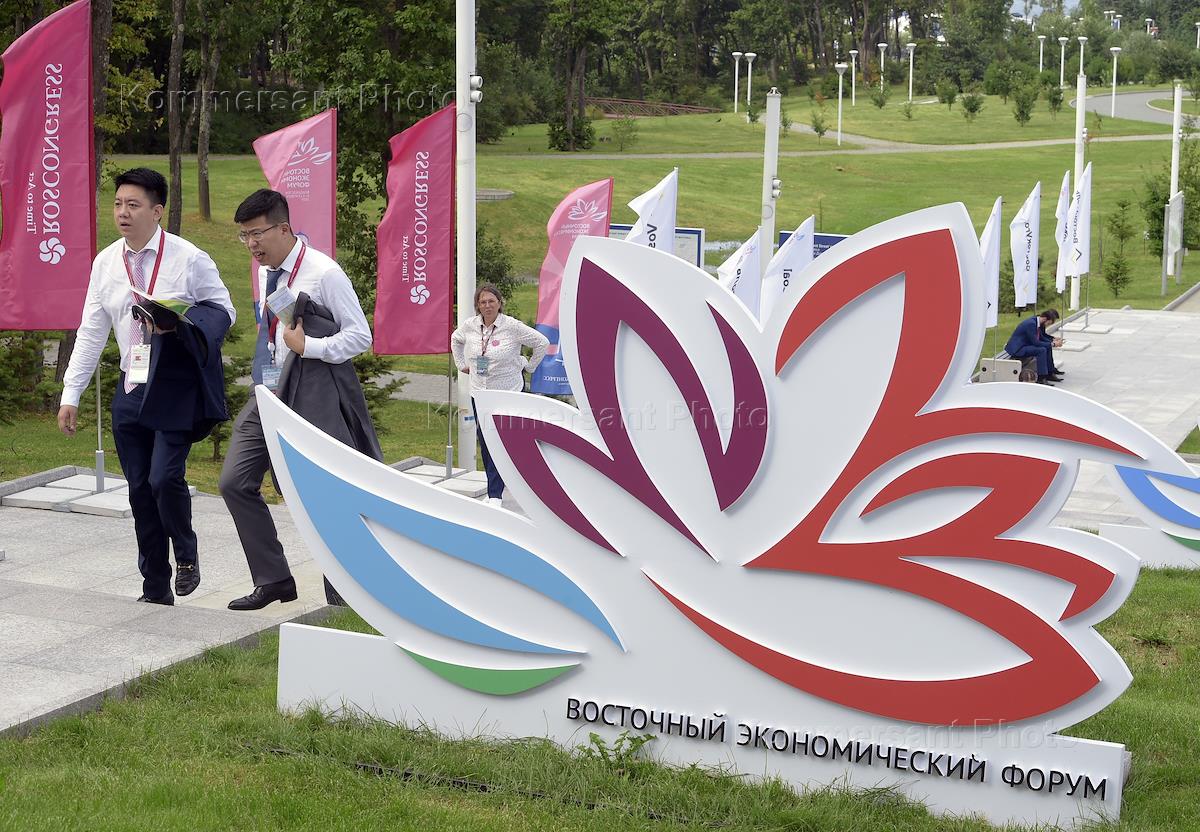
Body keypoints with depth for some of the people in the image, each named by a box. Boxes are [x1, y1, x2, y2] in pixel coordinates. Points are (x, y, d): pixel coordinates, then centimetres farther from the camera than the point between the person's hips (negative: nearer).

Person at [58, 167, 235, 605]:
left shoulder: (189, 258, -7)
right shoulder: (105, 262, 7)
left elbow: (223, 310, 0)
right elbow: (91, 332, 10)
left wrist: (179, 321, -20)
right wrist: (71, 394, 7)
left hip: (177, 387, -5)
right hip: (131, 389, 5)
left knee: (165, 477, -16)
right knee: (140, 489, 7)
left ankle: (186, 553, 15)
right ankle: (156, 589, 18)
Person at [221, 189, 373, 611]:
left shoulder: (323, 273, -15)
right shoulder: (266, 271, 8)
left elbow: (360, 336, -16)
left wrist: (307, 347, -25)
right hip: (267, 392, 8)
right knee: (236, 482, 3)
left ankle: (341, 594, 14)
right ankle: (273, 580, 13)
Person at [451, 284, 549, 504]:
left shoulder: (512, 327, -13)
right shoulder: (470, 326, 0)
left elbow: (542, 342, -3)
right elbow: (455, 339, 24)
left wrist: (529, 366, 1)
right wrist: (462, 364, 17)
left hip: (508, 391, -5)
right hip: (479, 392, 5)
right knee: (484, 441, 7)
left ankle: (495, 495, -5)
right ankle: (493, 490, 20)